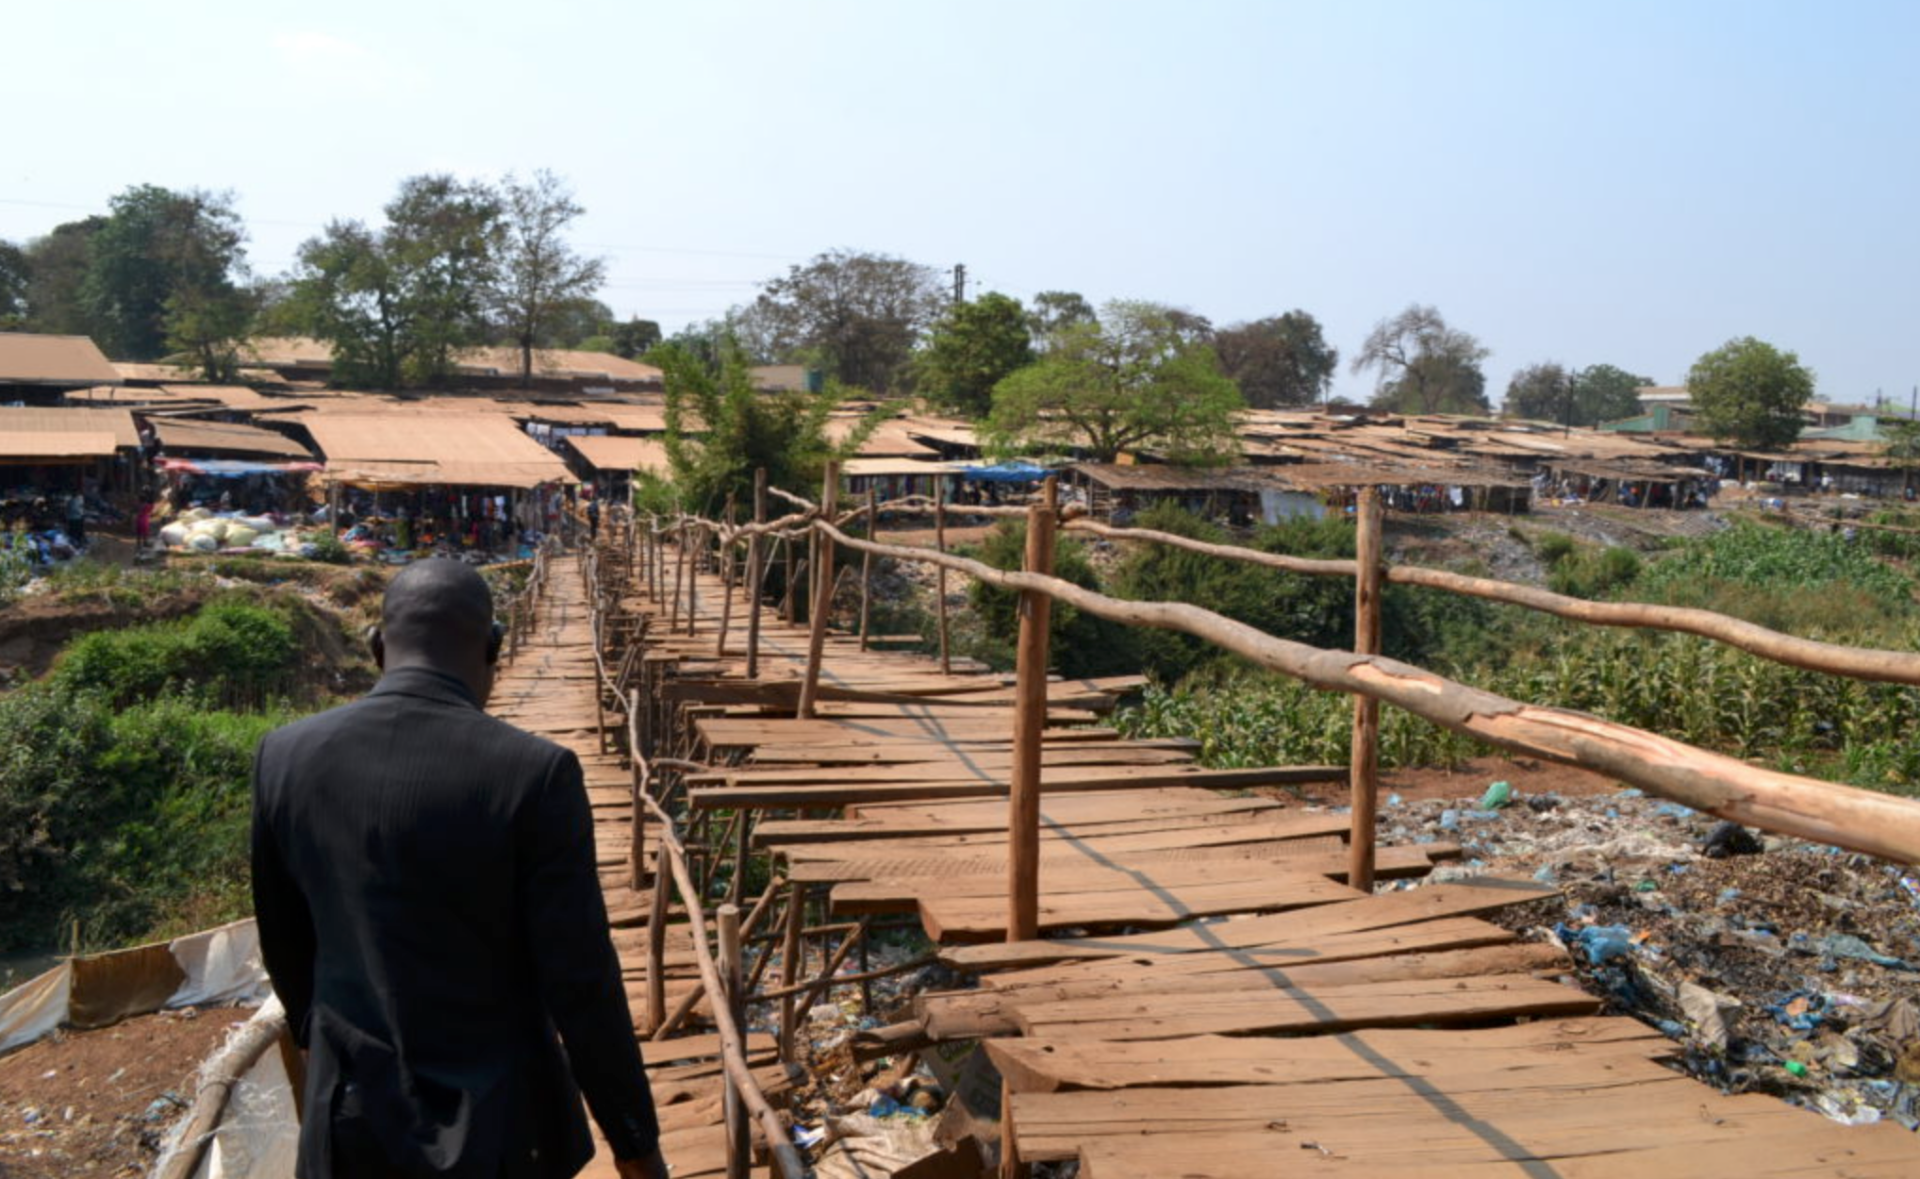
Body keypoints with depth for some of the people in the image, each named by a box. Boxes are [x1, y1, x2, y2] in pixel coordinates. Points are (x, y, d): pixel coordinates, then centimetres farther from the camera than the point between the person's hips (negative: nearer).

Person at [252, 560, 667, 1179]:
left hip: (353, 1113, 3)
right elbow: (581, 982, -18)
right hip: (496, 1125, -3)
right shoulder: (533, 772, -22)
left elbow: (285, 942, 7)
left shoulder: (287, 756, -8)